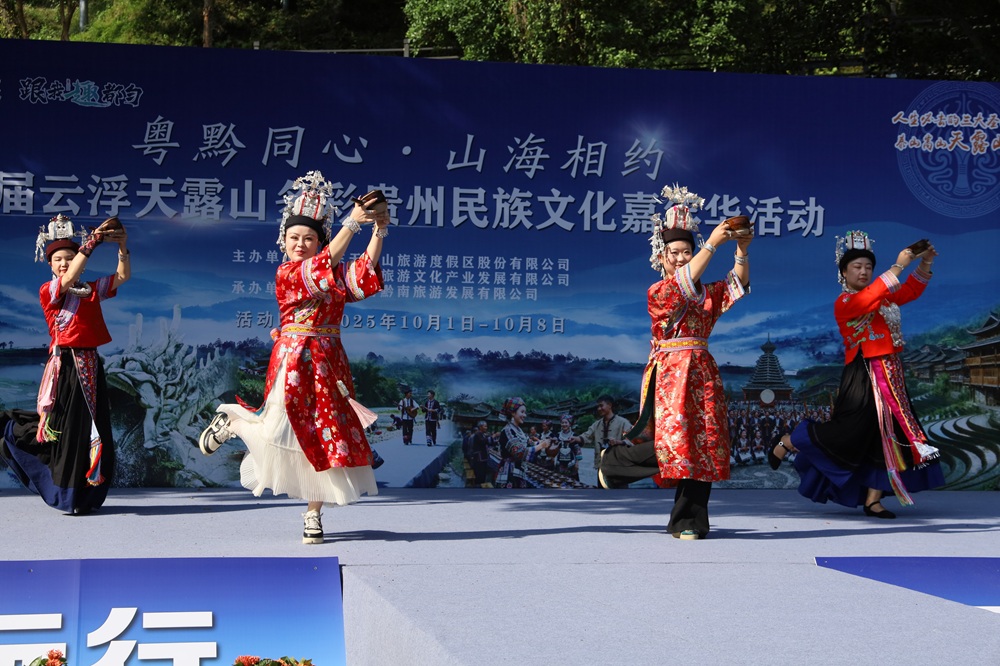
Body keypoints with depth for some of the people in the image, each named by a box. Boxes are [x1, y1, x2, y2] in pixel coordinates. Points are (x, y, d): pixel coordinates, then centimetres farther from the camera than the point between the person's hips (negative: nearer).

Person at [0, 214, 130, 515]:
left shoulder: (92, 290, 14)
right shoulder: (47, 291, 0)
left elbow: (123, 276, 7)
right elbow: (69, 279, -19)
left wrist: (122, 248, -12)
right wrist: (91, 241, -22)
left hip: (90, 368, 5)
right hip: (64, 366, -5)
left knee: (90, 429, 3)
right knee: (63, 429, -6)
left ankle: (82, 496, 11)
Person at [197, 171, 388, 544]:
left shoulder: (335, 275, 11)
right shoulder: (286, 275, -4)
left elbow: (364, 272, -6)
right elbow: (325, 265, -18)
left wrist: (379, 231, -20)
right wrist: (352, 222, -24)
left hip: (329, 363, 5)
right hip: (294, 360, -5)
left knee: (325, 435, 1)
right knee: (280, 429, -15)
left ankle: (313, 514, 10)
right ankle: (231, 421, 18)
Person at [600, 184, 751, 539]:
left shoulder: (706, 293, 15)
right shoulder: (657, 292, 0)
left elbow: (738, 282, 1)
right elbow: (682, 282, -19)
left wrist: (742, 250, -17)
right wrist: (712, 243, -23)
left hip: (701, 372, 5)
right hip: (670, 372, -5)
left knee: (701, 444, -1)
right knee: (672, 438, -16)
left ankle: (688, 522, 4)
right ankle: (612, 462, 10)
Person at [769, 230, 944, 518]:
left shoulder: (883, 297, 14)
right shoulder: (844, 303, -10)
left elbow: (912, 290, 10)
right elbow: (870, 296, -27)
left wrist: (925, 264, -6)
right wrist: (898, 266, -29)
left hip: (890, 375, 8)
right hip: (863, 378, -8)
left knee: (889, 437, 3)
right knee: (847, 433, -7)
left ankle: (872, 500, 8)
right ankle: (787, 442, 15)